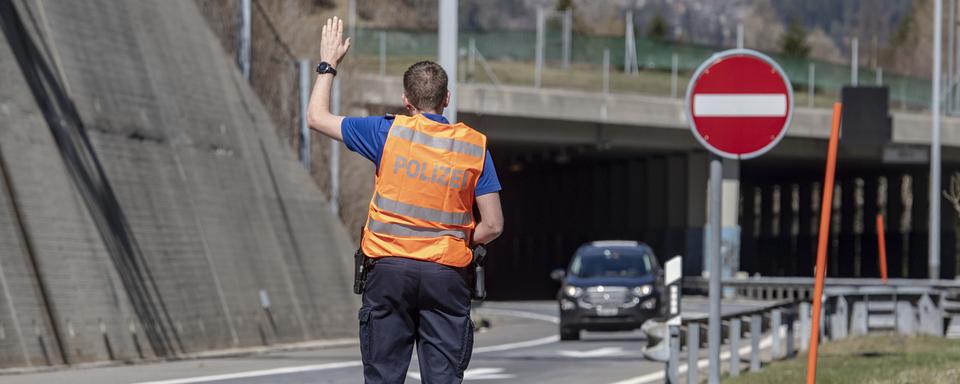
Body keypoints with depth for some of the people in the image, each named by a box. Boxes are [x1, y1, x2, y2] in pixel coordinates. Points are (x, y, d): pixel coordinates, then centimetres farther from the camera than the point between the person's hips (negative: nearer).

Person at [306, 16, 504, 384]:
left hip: (390, 269, -1)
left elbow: (317, 118, 9)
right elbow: (492, 226, 0)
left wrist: (328, 64, 20)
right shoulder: (474, 145, 2)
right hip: (447, 275, 1)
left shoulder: (389, 133, -2)